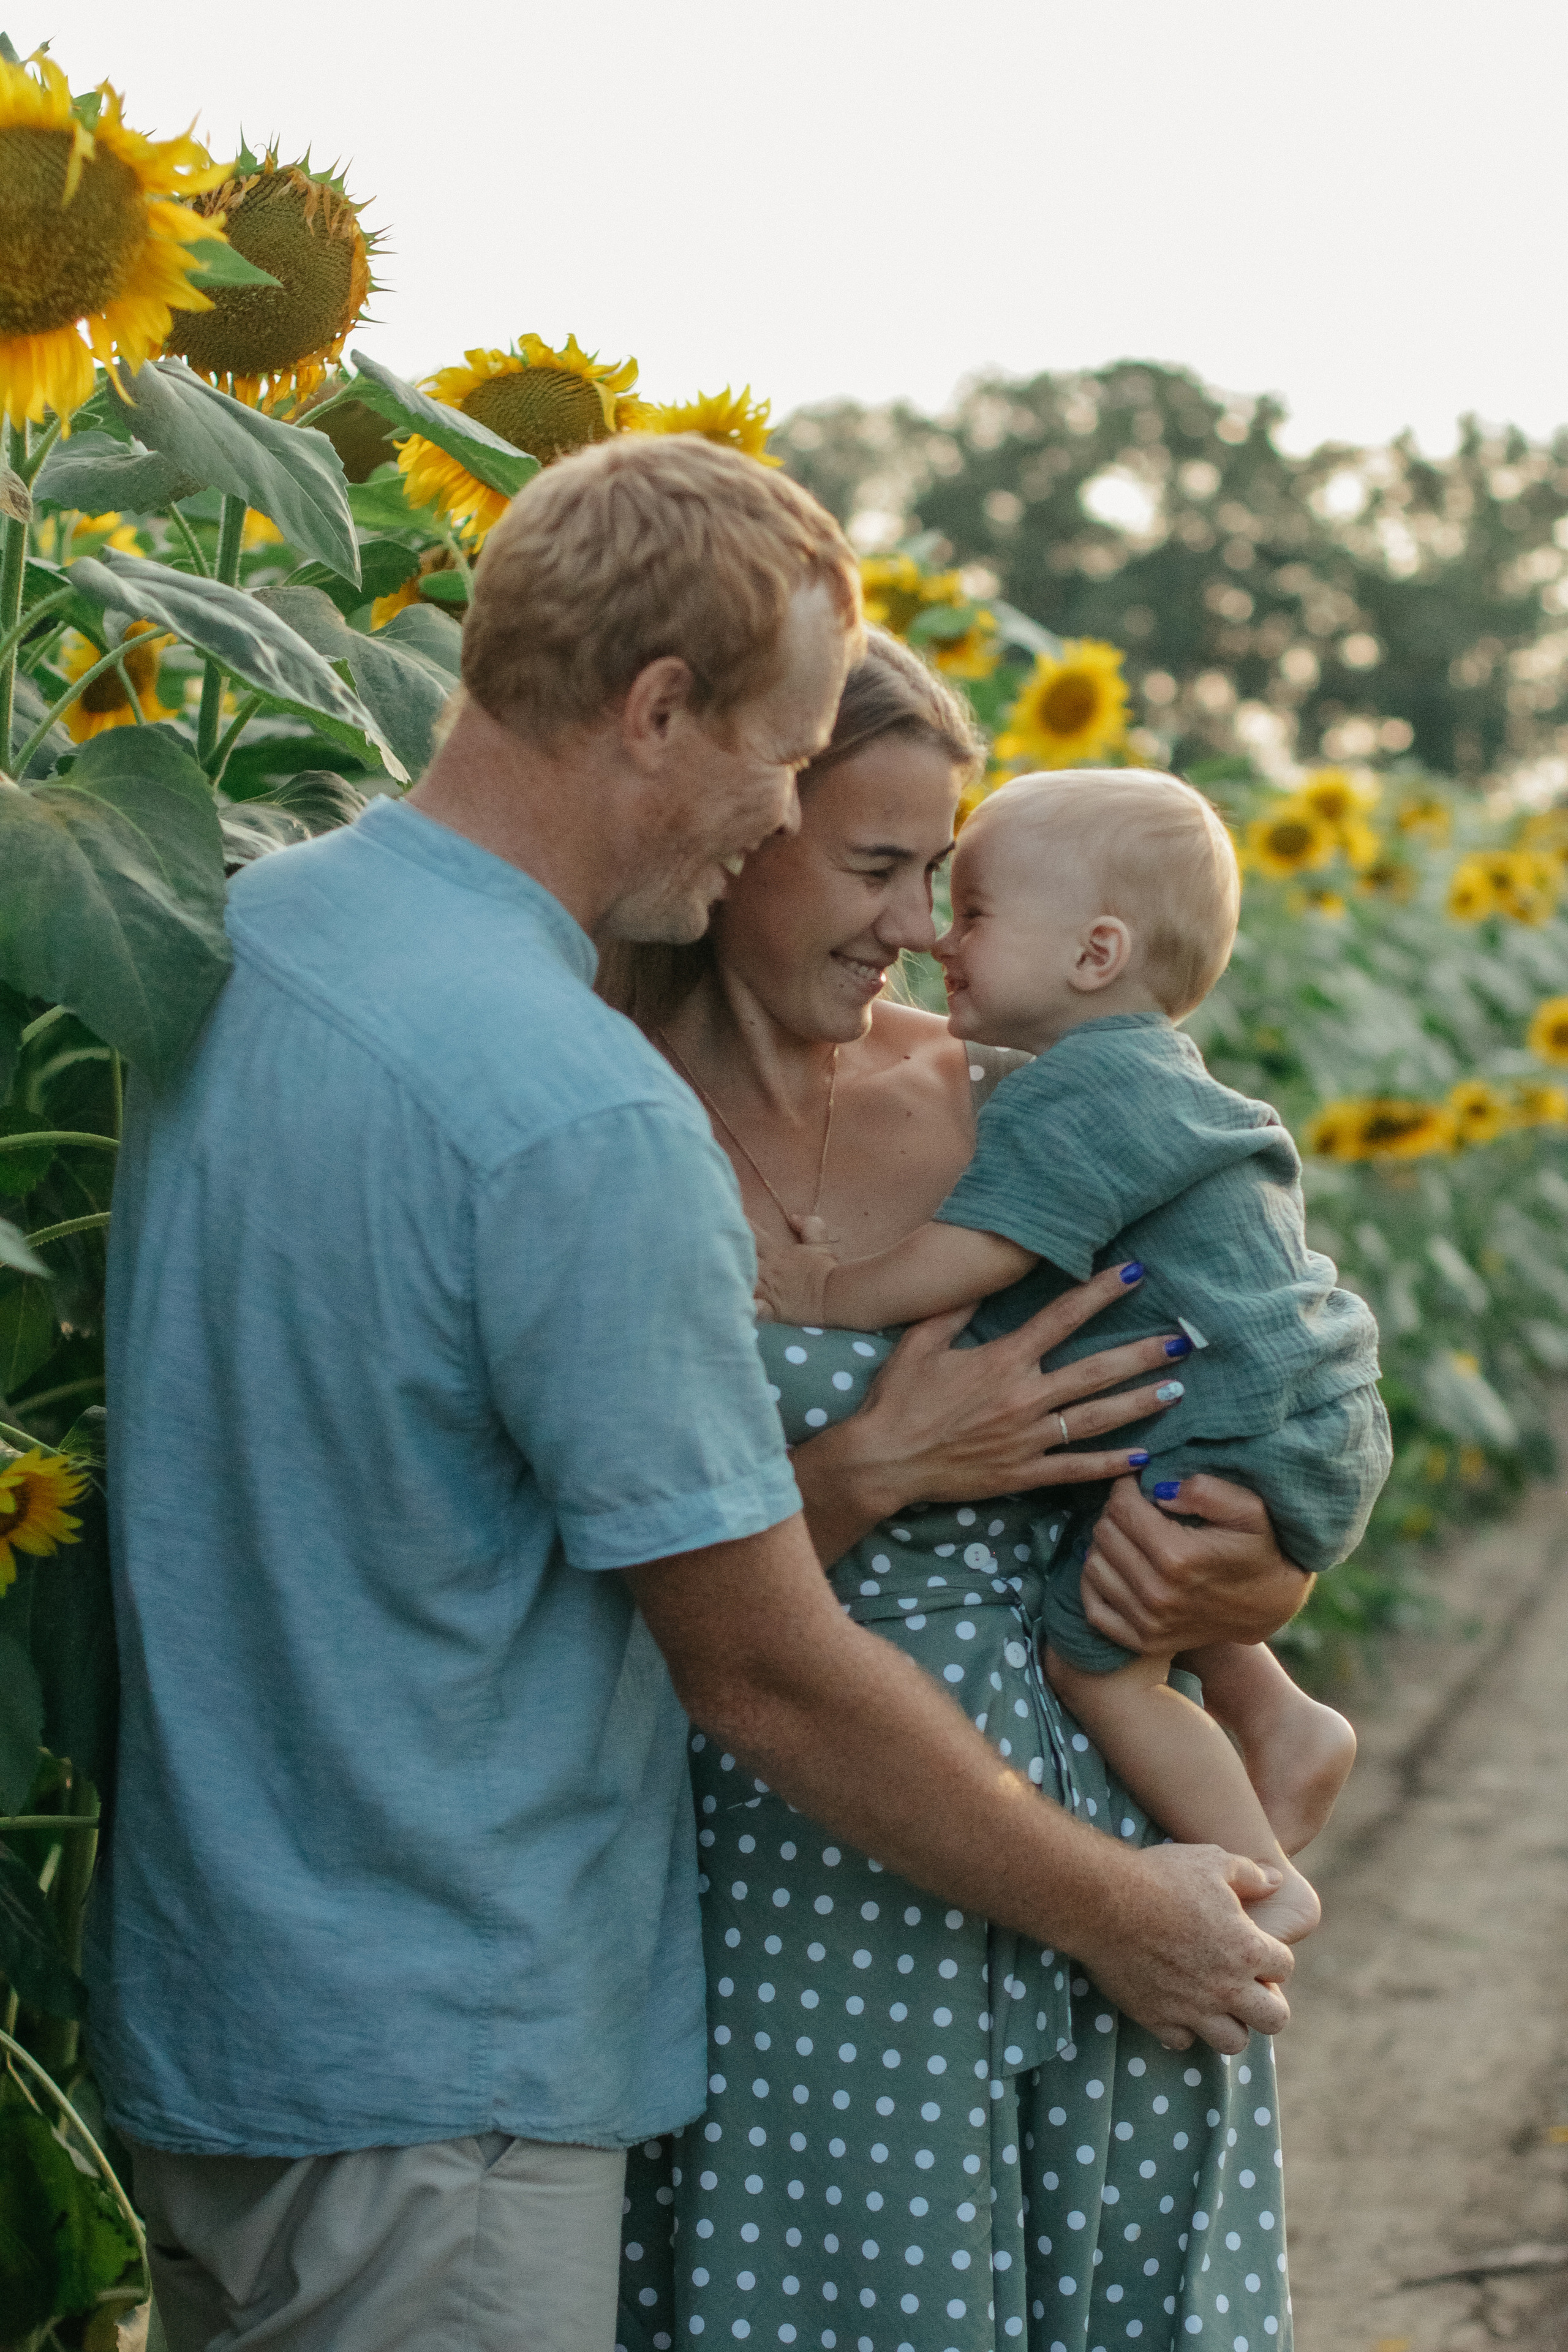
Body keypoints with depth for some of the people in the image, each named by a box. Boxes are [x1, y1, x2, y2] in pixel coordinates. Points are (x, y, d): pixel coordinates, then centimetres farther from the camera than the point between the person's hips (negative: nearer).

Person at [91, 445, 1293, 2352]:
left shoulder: (240, 928, 1)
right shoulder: (586, 1121, -26)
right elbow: (772, 1676, -18)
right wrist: (1124, 1922, -4)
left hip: (193, 1989, 9)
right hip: (430, 2070, -9)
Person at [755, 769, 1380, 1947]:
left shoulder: (1075, 1097, -20)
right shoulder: (1147, 1074, 14)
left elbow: (960, 1263, -25)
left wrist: (828, 1293, -11)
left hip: (1227, 1446, -10)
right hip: (1300, 1419, 10)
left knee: (1095, 1657, -4)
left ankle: (1265, 1884, 3)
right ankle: (1283, 1721, 21)